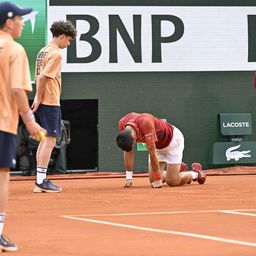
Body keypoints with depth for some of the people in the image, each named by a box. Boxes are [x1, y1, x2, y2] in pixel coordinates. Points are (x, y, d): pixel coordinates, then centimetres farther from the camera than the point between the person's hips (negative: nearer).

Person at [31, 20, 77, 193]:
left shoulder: (43, 52, 16)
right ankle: (41, 181, -10)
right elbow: (43, 77, -19)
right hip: (50, 102, -9)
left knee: (45, 140, 13)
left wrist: (38, 97, 11)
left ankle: (40, 180, 14)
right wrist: (39, 99, -12)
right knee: (50, 140, -8)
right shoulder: (56, 54, -12)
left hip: (42, 102, 9)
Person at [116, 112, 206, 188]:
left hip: (173, 139, -6)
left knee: (172, 182, -11)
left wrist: (158, 179, -28)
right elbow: (128, 151, -11)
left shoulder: (145, 123, -41)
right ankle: (179, 169, 24)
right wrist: (128, 177, -12)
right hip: (157, 145, 6)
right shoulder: (122, 124, -22)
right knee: (152, 180, -1)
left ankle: (196, 173, 17)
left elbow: (152, 153, -35)